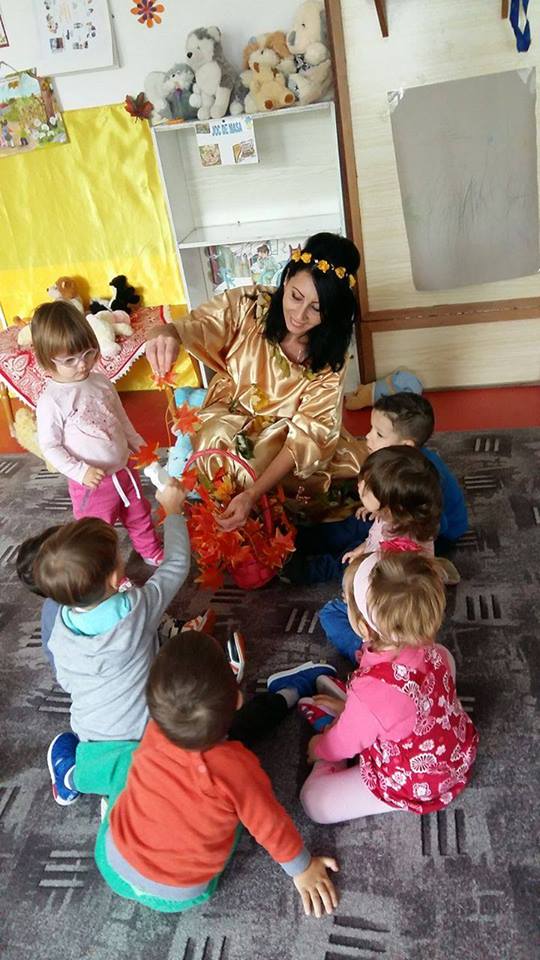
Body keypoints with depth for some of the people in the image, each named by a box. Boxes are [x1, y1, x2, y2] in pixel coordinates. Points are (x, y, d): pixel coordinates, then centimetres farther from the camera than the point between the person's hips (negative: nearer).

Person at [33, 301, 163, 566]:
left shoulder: (101, 381, -4)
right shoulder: (51, 401, -21)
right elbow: (49, 447, -17)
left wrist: (137, 444, 13)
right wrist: (81, 472, -27)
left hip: (124, 470, 6)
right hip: (92, 482, -6)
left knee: (139, 515, 27)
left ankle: (152, 553, 52)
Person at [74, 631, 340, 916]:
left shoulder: (153, 736, -26)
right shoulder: (237, 770, -35)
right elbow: (271, 827, -17)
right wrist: (302, 869, 0)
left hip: (114, 867, 1)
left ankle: (76, 768, 46)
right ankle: (286, 693, 24)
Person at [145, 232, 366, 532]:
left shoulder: (330, 357, -16)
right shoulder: (248, 305, -18)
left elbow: (306, 434, -24)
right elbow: (190, 327, -26)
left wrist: (253, 494, -38)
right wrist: (165, 334, -54)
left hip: (281, 444, 1)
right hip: (227, 437, -1)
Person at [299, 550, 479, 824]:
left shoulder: (370, 694, -39)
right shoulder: (429, 650, -18)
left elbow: (345, 743, -17)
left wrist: (319, 747, 8)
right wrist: (349, 707, 16)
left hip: (418, 787, -7)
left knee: (313, 801, -7)